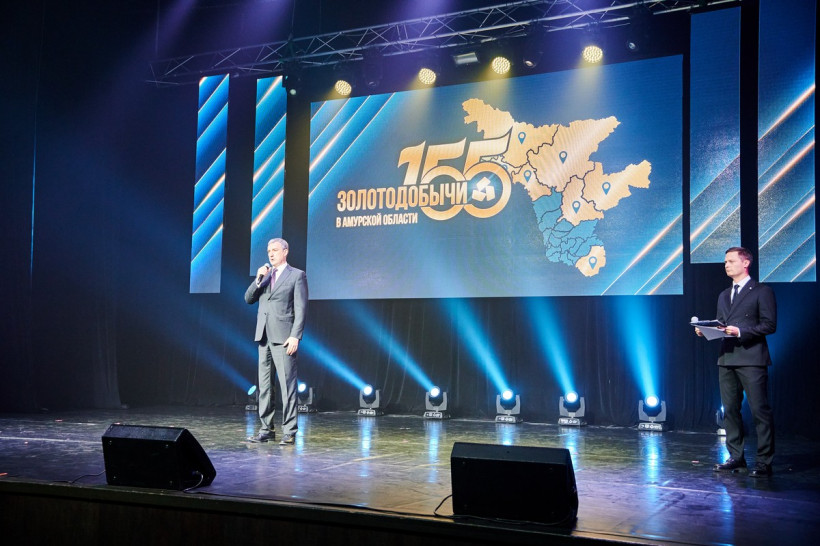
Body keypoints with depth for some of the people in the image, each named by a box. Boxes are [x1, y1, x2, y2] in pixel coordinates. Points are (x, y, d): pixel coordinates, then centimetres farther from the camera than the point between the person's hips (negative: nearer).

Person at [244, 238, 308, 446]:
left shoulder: (297, 275, 0)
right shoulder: (264, 275, 17)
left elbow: (301, 308, -6)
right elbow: (248, 299, 11)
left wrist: (295, 336, -14)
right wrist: (258, 279, -5)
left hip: (283, 337, -6)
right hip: (264, 335, 6)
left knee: (287, 384, -7)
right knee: (264, 385, 8)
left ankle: (289, 431, -3)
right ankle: (267, 429, 14)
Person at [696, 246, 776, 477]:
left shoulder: (762, 292, 0)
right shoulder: (724, 295, 21)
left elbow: (769, 325, -8)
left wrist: (740, 331, -17)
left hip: (751, 359, -7)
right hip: (727, 359, 7)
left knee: (760, 410, -6)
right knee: (730, 410, 8)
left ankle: (764, 462, -2)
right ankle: (736, 457, 16)